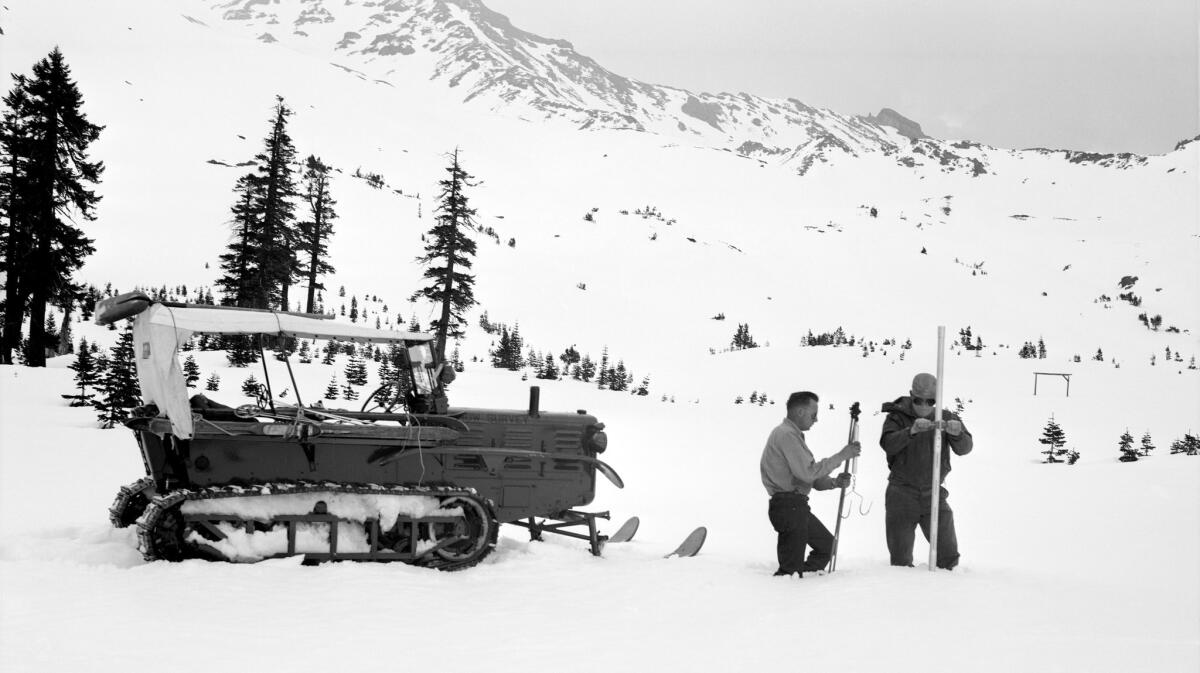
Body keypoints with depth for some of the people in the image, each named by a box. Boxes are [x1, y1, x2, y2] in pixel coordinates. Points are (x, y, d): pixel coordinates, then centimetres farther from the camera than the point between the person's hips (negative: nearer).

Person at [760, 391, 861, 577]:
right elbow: (808, 472, -21)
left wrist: (834, 482, 0)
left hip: (798, 506, 11)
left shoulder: (794, 434, 20)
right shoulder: (786, 434, -15)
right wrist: (841, 456, -14)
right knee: (791, 567, -7)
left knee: (827, 545, 21)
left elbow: (810, 477, 19)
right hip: (787, 504, -11)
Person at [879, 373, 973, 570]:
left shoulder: (946, 418, 2)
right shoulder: (898, 417, -4)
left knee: (949, 556, 1)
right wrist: (911, 431, -40)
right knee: (900, 560, 6)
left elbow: (965, 448, -10)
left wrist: (957, 433, -33)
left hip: (933, 494, 1)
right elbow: (888, 444, -22)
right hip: (901, 496, -1)